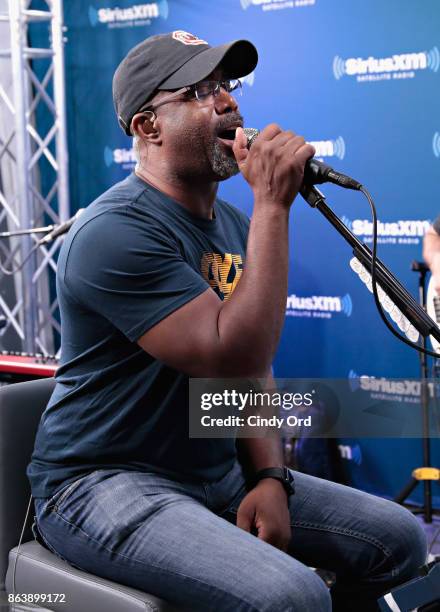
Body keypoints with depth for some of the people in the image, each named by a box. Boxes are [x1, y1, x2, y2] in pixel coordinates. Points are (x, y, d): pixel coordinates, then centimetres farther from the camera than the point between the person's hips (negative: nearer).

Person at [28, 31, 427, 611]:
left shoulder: (234, 225, 10)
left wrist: (270, 476, -2)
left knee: (399, 538, 3)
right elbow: (235, 360, -28)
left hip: (219, 476, 8)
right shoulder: (116, 232, -20)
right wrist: (273, 205, -26)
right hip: (107, 481, -8)